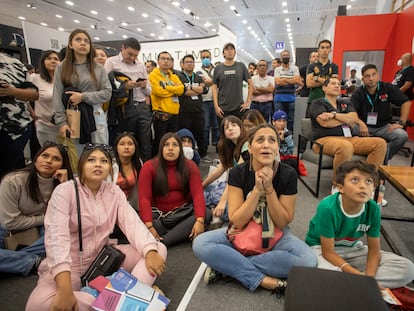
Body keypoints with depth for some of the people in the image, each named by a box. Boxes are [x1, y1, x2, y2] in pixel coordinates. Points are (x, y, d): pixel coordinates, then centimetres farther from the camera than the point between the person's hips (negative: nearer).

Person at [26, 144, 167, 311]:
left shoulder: (115, 191, 0)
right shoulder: (65, 191, -14)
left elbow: (133, 223, -11)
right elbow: (56, 236, -27)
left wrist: (151, 252, -30)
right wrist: (65, 288, -39)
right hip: (70, 265, -3)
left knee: (159, 249, -11)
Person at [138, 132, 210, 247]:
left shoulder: (190, 166, -2)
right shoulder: (149, 167, -6)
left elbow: (198, 194, -13)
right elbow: (144, 198, -14)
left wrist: (200, 221, -30)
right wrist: (149, 227, -27)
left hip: (183, 213, 2)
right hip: (158, 215, -1)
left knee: (206, 215, -26)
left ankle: (160, 243, -26)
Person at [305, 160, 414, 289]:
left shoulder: (373, 209, -16)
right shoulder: (327, 208, -30)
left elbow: (374, 249, -5)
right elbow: (328, 252, -22)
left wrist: (369, 278, -20)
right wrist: (359, 276, -29)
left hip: (352, 248, 6)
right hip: (321, 247, -6)